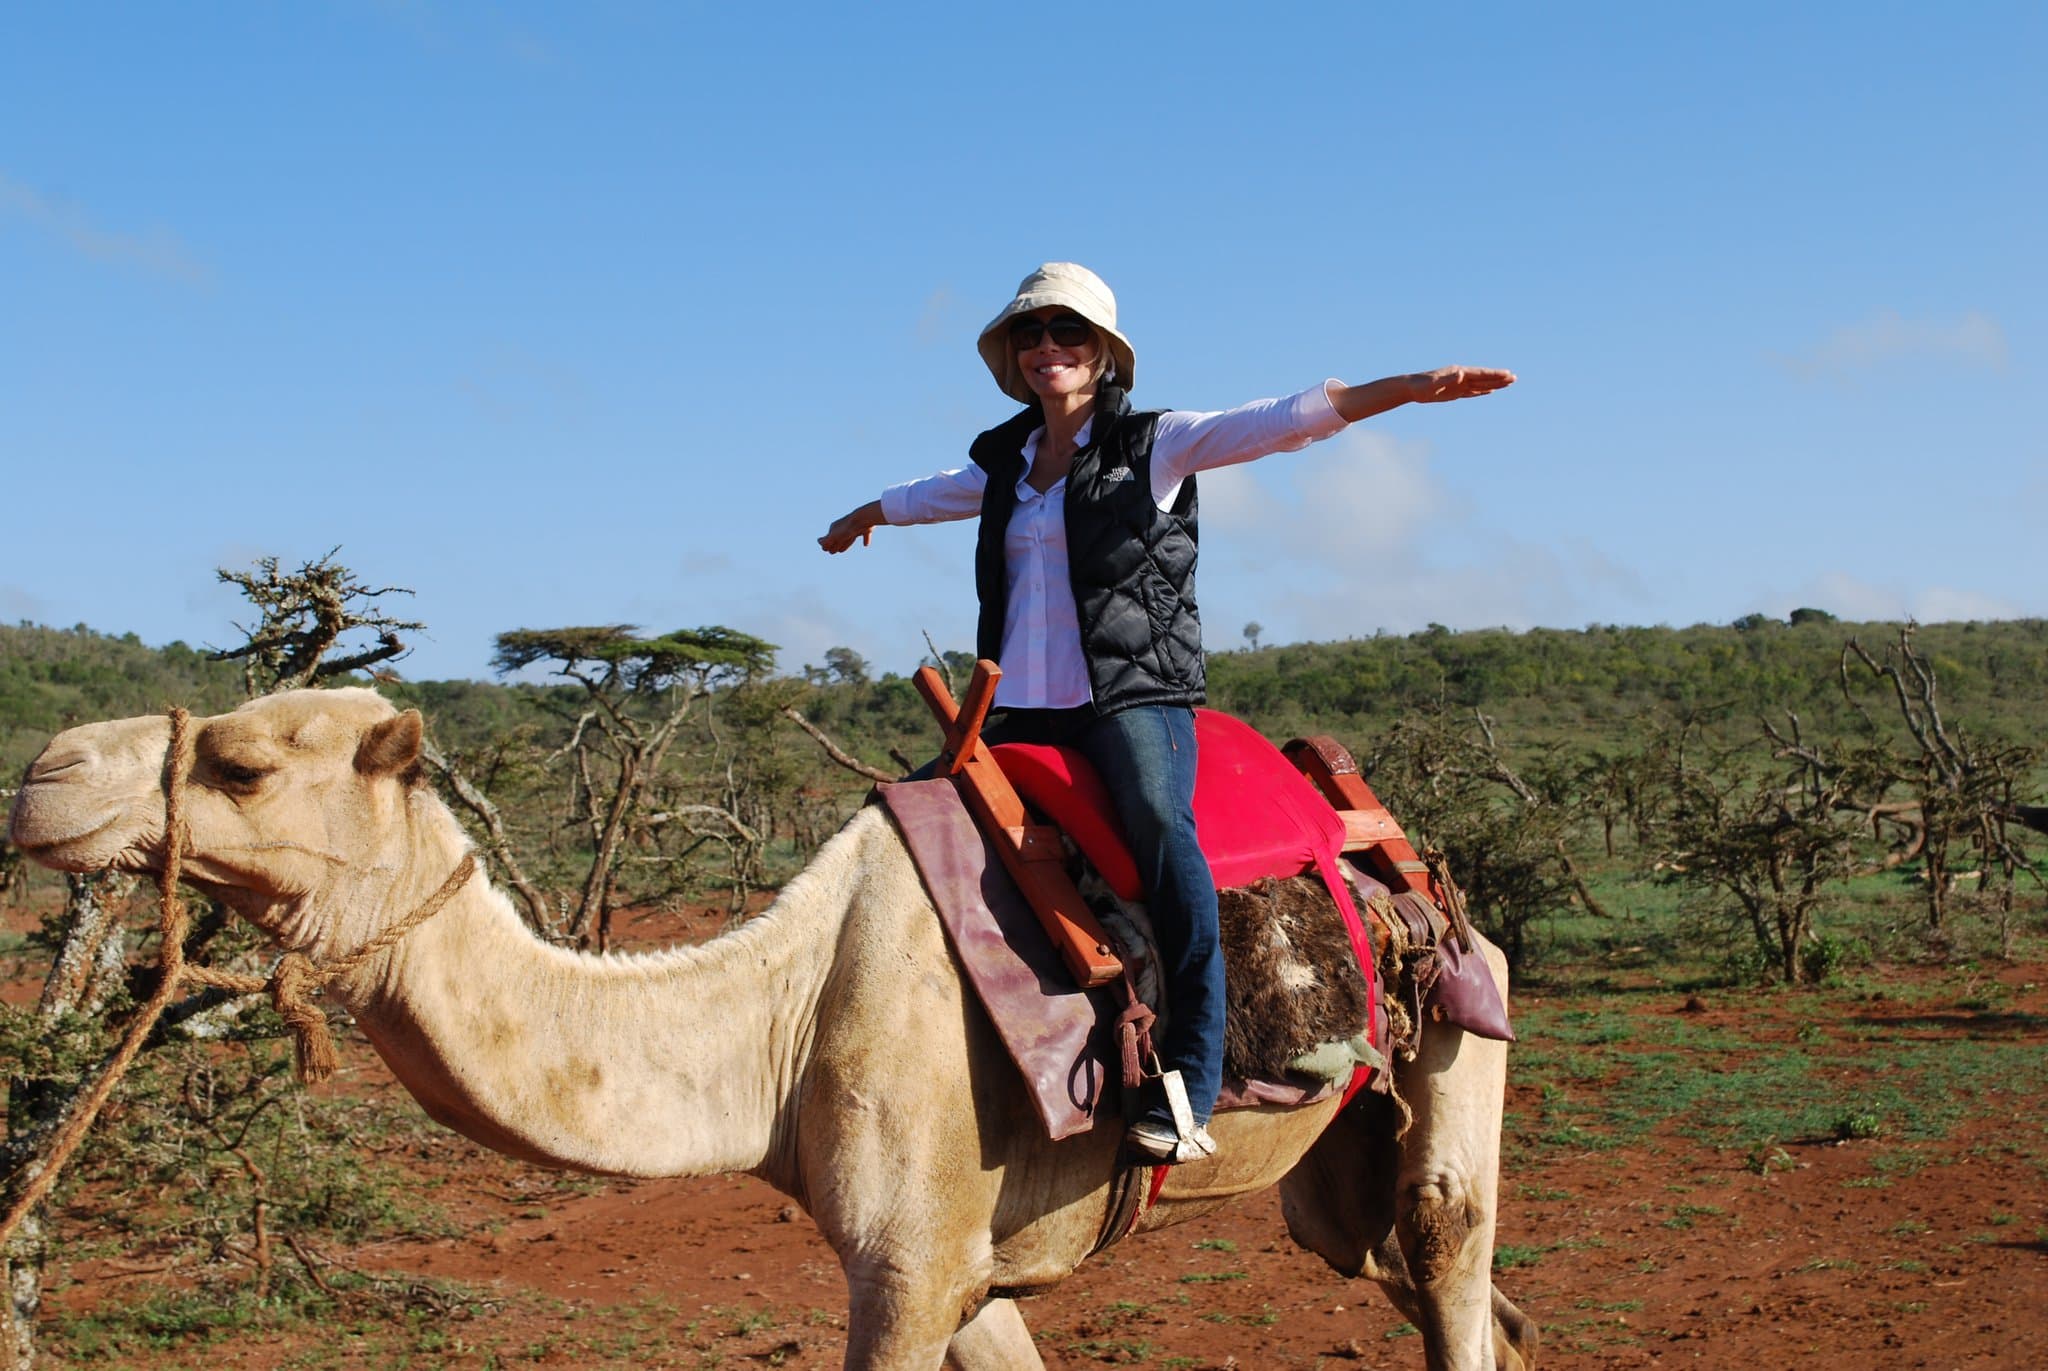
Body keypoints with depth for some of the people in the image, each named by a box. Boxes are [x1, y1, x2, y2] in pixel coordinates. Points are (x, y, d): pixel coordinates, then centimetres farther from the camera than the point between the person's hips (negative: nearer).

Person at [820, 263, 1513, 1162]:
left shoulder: (1153, 444, 2)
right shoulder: (1003, 458, 18)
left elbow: (1282, 420, -9)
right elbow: (930, 494, 40)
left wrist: (1408, 388, -22)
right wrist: (863, 518, 59)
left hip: (1133, 693, -6)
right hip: (1021, 707, 6)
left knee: (1159, 820, -34)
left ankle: (1189, 1087, -36)